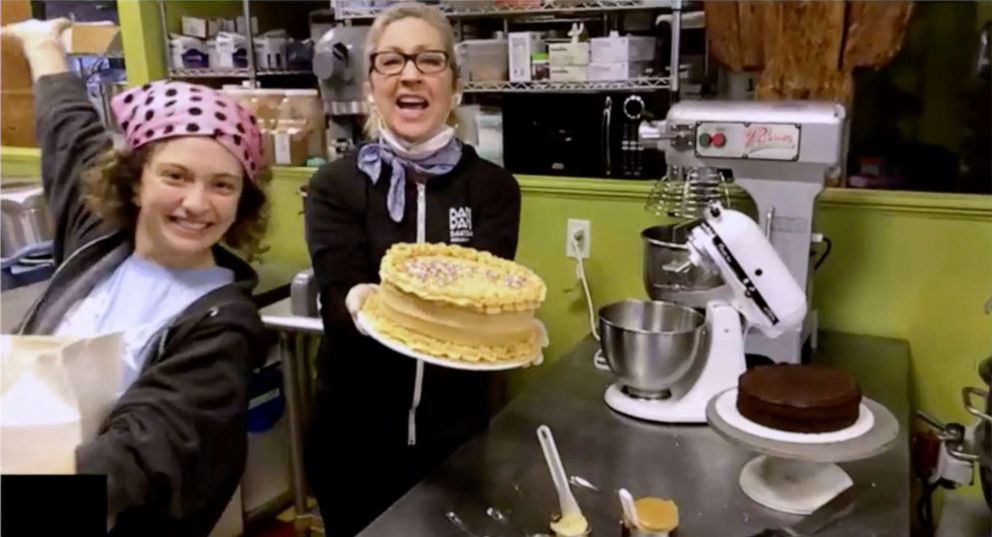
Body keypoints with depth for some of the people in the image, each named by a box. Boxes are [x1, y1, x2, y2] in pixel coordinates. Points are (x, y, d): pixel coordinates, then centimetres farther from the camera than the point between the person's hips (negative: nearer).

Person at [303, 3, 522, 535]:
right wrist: (363, 304, -40)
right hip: (356, 433, -1)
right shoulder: (335, 185, -6)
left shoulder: (493, 186, -3)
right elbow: (337, 300, -17)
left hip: (456, 429, 1)